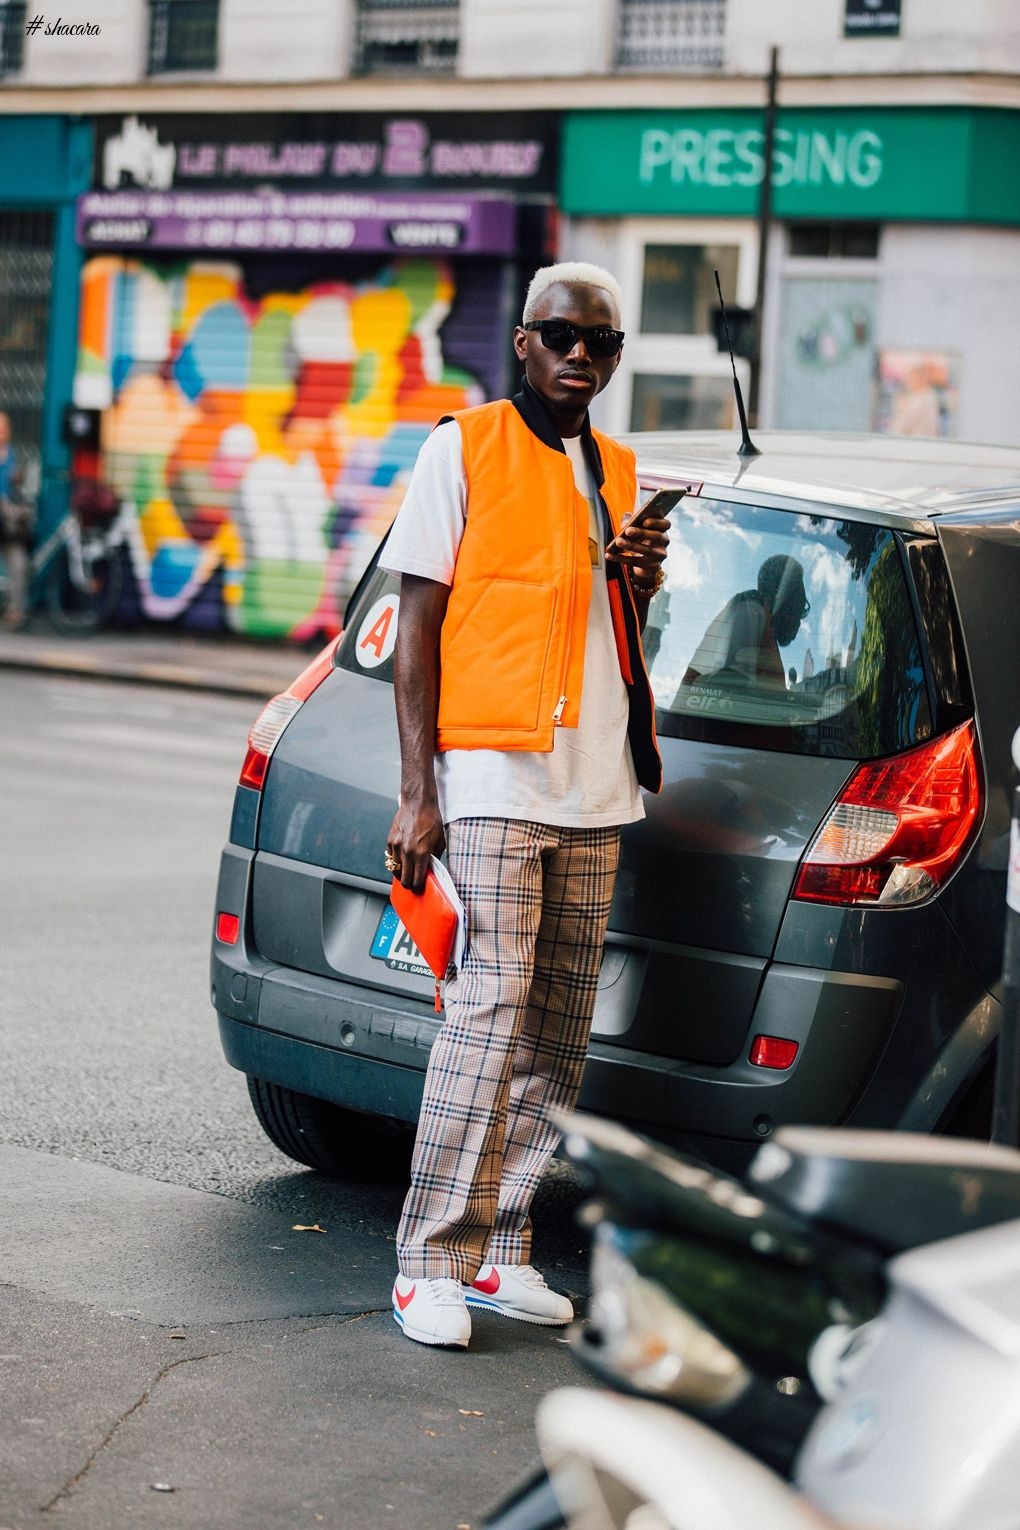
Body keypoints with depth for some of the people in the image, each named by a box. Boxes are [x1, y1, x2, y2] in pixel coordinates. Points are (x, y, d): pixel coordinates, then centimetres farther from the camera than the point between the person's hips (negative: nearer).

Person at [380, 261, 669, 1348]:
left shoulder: (617, 474, 18)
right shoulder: (465, 448, 0)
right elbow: (417, 627, -4)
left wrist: (641, 586, 2)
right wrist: (416, 793, -12)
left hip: (595, 786, 6)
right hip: (491, 775, -6)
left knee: (561, 1026, 5)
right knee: (493, 1003, -14)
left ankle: (499, 1250, 11)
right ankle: (431, 1262, -10)